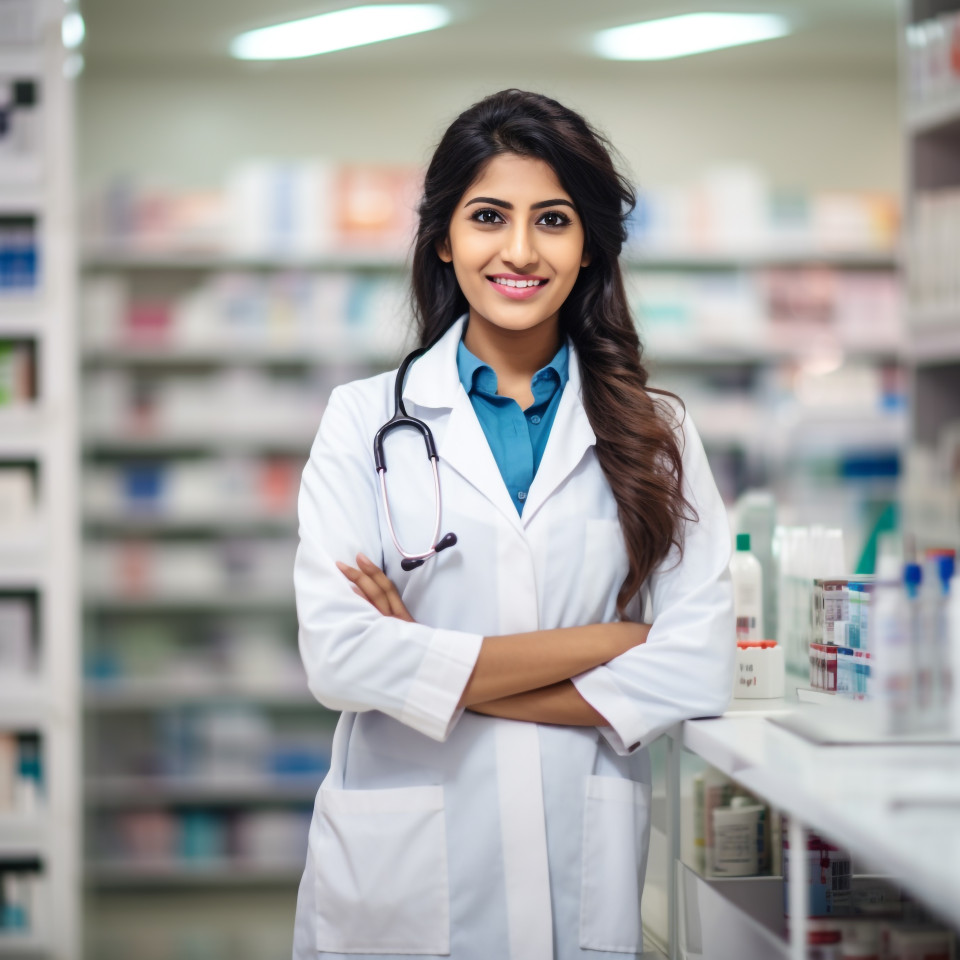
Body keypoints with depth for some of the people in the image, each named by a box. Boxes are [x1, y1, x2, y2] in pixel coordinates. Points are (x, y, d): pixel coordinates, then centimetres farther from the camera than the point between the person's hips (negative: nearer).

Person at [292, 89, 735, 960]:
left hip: (589, 871, 1)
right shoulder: (365, 419, 1)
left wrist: (436, 672, -11)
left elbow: (697, 673, -6)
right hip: (401, 875, -1)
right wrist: (603, 642, -11)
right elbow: (339, 658, -12)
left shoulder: (656, 432, 4)